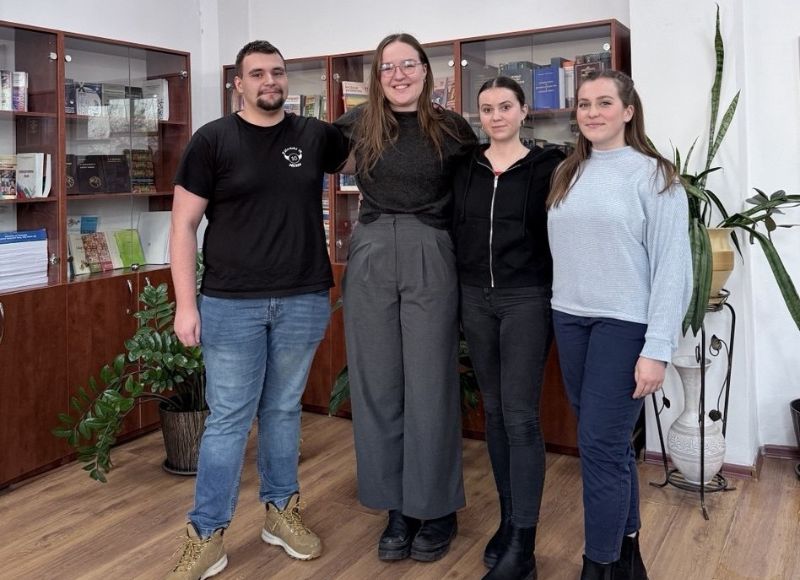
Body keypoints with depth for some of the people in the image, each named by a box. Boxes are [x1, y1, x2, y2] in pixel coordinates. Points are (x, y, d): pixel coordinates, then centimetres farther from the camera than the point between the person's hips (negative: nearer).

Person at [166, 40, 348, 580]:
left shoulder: (316, 136, 6)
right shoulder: (212, 140, -2)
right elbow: (184, 225, -3)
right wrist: (186, 304, -9)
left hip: (304, 301, 3)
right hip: (231, 304, -2)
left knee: (283, 410, 15)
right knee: (228, 419, 3)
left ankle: (282, 511, 31)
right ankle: (207, 537, 16)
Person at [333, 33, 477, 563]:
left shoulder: (451, 127, 2)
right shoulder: (359, 123, 7)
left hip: (430, 262, -2)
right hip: (371, 261, 3)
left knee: (430, 386, 2)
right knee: (377, 385, 6)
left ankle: (437, 509, 19)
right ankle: (397, 507, 22)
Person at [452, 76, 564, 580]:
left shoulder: (547, 166, -2)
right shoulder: (464, 168, 8)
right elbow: (452, 229, 12)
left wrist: (558, 295, -8)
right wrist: (459, 290, 5)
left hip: (527, 299, -4)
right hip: (476, 299, 4)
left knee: (520, 416, -7)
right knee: (494, 412, 10)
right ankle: (509, 517, 24)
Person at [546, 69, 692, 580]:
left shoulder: (653, 175, -5)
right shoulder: (568, 174, 12)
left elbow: (673, 266, -10)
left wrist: (658, 348, -16)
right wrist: (560, 315, 4)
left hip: (625, 324, -5)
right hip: (570, 319, 5)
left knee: (600, 444, -4)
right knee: (611, 441, 14)